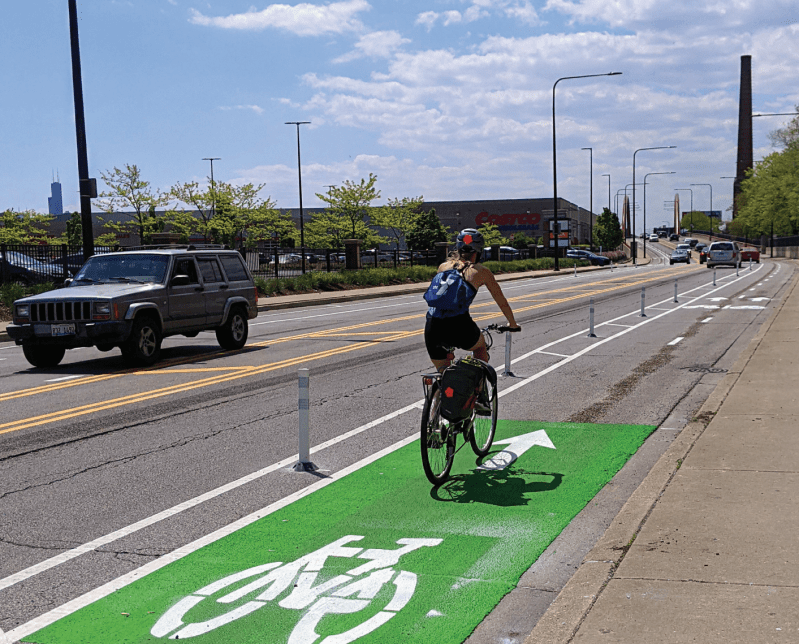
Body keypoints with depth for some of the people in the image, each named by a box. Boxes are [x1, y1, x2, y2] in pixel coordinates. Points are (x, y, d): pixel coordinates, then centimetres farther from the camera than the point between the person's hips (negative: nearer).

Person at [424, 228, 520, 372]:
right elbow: (502, 302, 23)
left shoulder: (443, 267, 20)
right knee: (480, 345, 33)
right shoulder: (481, 271, 12)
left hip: (431, 328, 2)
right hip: (459, 328, -2)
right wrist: (512, 324, 40)